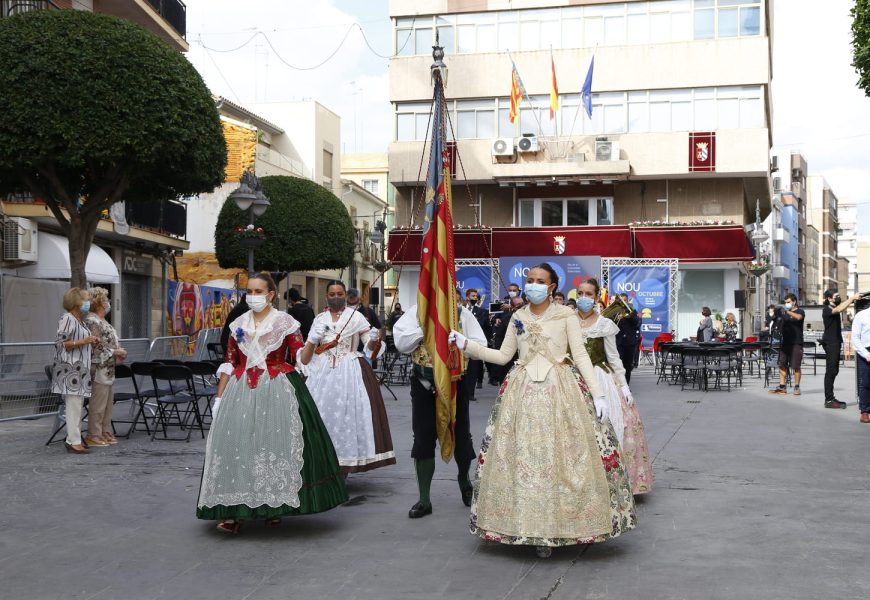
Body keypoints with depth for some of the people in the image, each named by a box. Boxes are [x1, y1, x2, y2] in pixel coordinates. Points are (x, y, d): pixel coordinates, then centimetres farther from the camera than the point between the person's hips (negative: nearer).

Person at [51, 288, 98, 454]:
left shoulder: (79, 321, 18)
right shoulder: (67, 319, -11)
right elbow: (60, 343, -18)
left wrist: (90, 341, 13)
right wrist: (83, 341, -20)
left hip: (80, 368, 10)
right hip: (70, 368, -10)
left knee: (77, 405, 10)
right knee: (74, 404, -11)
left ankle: (72, 438, 15)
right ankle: (74, 441, -11)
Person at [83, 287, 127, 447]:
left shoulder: (102, 321, 16)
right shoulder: (92, 321, -15)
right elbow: (96, 347, -21)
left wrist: (119, 351, 8)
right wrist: (115, 352, -14)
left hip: (107, 369, 10)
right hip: (99, 369, -10)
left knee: (108, 402, 13)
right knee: (98, 404, -5)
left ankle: (106, 433, 20)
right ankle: (93, 435, 0)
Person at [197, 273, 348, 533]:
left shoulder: (285, 322, 3)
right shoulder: (239, 324, 12)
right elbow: (229, 363, 14)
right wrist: (219, 397, 11)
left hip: (277, 391, -3)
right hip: (242, 392, 3)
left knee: (274, 443, -4)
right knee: (236, 444, -4)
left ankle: (274, 506, 9)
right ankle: (234, 511, 1)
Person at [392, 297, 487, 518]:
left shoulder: (462, 313, 0)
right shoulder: (416, 312, 2)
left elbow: (480, 346, -5)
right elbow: (401, 343, -7)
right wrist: (425, 328, -16)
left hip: (456, 383, 0)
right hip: (424, 384, 0)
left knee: (461, 435, 11)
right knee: (423, 439, 3)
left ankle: (464, 481, 41)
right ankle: (424, 499, 12)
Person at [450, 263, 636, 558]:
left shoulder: (566, 315, 1)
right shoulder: (518, 317, 12)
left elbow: (581, 356, -2)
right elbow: (503, 356, 13)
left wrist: (597, 394, -8)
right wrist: (467, 345, 5)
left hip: (560, 390, -3)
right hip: (523, 391, 3)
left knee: (562, 457, -6)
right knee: (523, 457, 0)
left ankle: (559, 525, 4)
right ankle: (534, 528, 8)